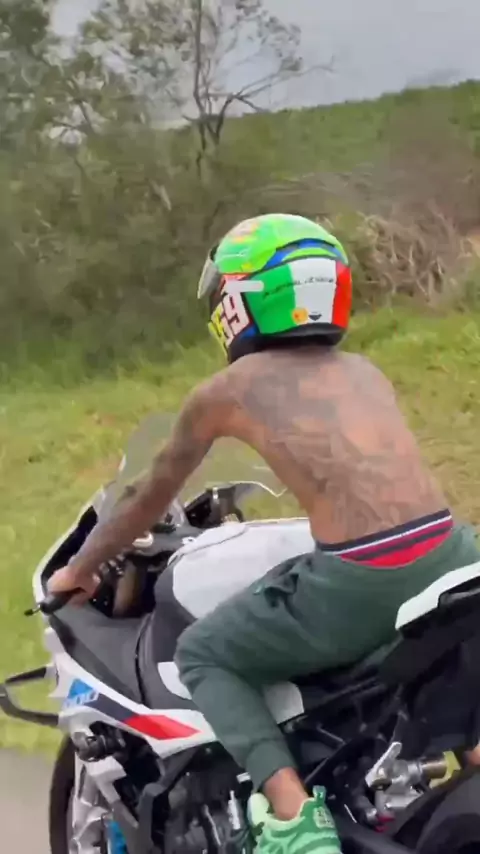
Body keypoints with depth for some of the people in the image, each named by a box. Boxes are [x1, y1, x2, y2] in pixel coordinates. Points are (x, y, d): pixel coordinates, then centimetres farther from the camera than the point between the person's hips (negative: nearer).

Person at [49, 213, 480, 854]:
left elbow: (152, 499, 24)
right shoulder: (363, 370, 23)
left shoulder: (221, 391, 12)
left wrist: (82, 568, 41)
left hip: (356, 584, -4)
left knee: (202, 656, 19)